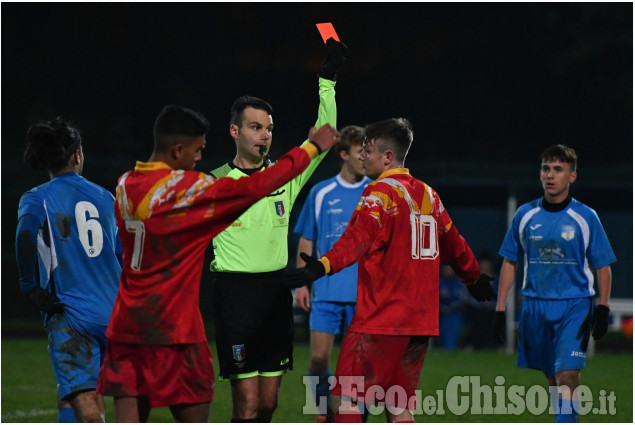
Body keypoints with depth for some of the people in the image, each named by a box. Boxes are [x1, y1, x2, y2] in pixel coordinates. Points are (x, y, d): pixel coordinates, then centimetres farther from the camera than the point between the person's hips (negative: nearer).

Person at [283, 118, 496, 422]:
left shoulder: (381, 192, -9)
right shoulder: (427, 194, 15)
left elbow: (358, 239, -28)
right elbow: (453, 245, 29)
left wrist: (322, 266, -43)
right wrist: (473, 278, 47)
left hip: (381, 318, -8)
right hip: (420, 319, 8)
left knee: (344, 398, -3)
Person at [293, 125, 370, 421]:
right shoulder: (321, 193, 6)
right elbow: (306, 241, 11)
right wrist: (302, 283, 5)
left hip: (365, 293, 0)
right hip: (326, 290, 0)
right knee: (319, 356, -5)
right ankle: (324, 413, 13)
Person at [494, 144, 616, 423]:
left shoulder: (585, 217, -2)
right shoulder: (525, 215, 4)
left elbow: (603, 266, 2)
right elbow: (509, 263, 10)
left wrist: (603, 310, -8)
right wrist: (500, 310, 5)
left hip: (575, 306, -3)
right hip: (535, 305, 3)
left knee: (567, 374, -16)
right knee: (551, 377, 11)